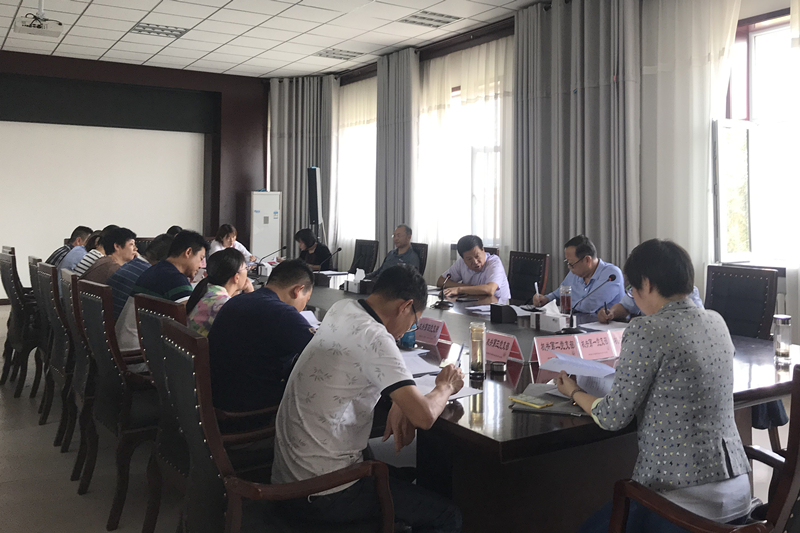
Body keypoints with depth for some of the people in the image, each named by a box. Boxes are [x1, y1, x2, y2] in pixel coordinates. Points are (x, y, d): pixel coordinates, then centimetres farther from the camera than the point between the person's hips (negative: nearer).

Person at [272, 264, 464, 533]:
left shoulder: (341, 309, 3)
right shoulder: (374, 337, -22)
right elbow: (424, 416, -24)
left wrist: (399, 401, 6)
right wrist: (445, 387, -3)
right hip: (325, 496, -9)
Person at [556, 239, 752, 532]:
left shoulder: (646, 330, -18)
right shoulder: (716, 321, 5)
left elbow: (614, 417, -14)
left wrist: (573, 392, 5)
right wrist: (625, 367, 28)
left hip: (686, 497, -8)